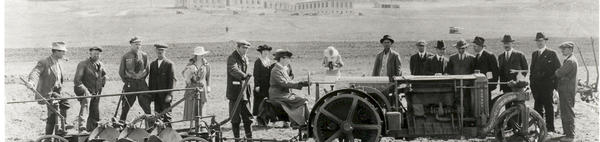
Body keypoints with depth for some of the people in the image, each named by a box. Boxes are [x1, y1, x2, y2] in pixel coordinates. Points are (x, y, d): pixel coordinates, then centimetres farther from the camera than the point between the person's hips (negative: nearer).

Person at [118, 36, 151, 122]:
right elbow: (121, 71, 5)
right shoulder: (125, 57, -1)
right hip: (130, 84, -2)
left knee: (146, 104, 1)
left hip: (142, 83, 2)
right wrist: (126, 81, 3)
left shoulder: (144, 55, 5)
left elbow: (147, 69, 12)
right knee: (126, 105, 1)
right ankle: (121, 123, 11)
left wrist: (142, 79, 8)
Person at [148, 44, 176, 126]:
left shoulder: (169, 64, -4)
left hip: (165, 95, -5)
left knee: (166, 113, -4)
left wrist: (169, 94, -13)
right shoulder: (152, 64, 13)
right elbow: (150, 79, 15)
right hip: (156, 94, 5)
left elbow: (172, 79, -7)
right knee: (158, 114, 6)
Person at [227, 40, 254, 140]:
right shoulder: (232, 58, -10)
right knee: (235, 119, 0)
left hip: (244, 92, 7)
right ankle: (237, 138, 9)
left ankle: (249, 137, 12)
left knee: (248, 117, 6)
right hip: (235, 93, -7)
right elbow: (233, 70, -30)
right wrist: (244, 75, -48)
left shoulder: (245, 58, 15)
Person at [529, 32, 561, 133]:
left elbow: (558, 69, -3)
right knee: (537, 106, 7)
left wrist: (555, 83, -9)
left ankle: (550, 127, 3)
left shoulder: (552, 53, -1)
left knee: (548, 106, -3)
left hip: (547, 85, -5)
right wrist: (531, 83, 11)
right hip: (536, 86, 5)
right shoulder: (534, 54, 16)